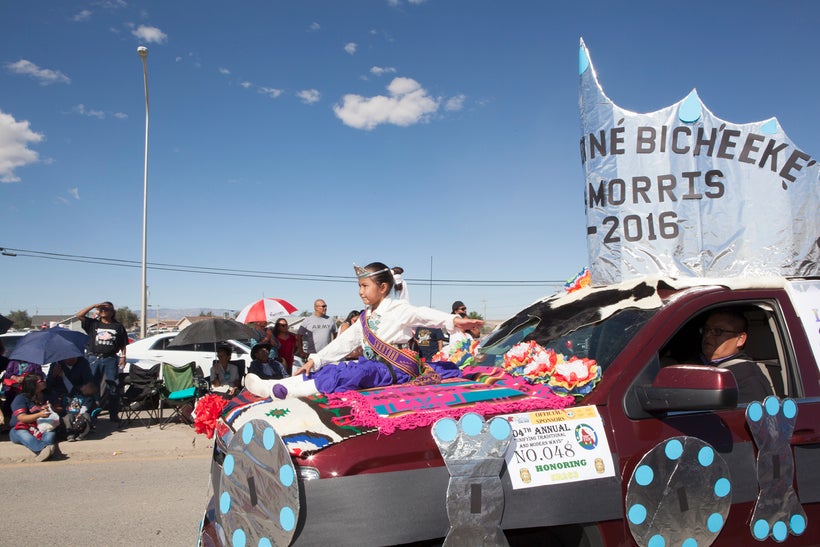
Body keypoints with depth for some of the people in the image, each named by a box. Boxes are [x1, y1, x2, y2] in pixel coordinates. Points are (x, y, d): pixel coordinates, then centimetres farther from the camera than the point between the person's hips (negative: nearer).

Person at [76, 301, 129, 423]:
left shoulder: (118, 326, 10)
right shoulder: (93, 324, 11)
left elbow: (123, 345, 11)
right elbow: (79, 315, -1)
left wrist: (123, 356, -1)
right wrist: (94, 305, -4)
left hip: (111, 359, -1)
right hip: (94, 359, 1)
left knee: (113, 388, -1)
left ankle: (114, 415, 6)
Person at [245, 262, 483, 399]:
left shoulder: (397, 309, -5)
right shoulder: (365, 318, 16)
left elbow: (424, 314, -20)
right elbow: (344, 342, 18)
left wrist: (453, 320, -38)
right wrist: (315, 360, 14)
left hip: (395, 369, -11)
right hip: (372, 366, 11)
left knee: (353, 374, -31)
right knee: (333, 369, -6)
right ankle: (274, 385, -12)